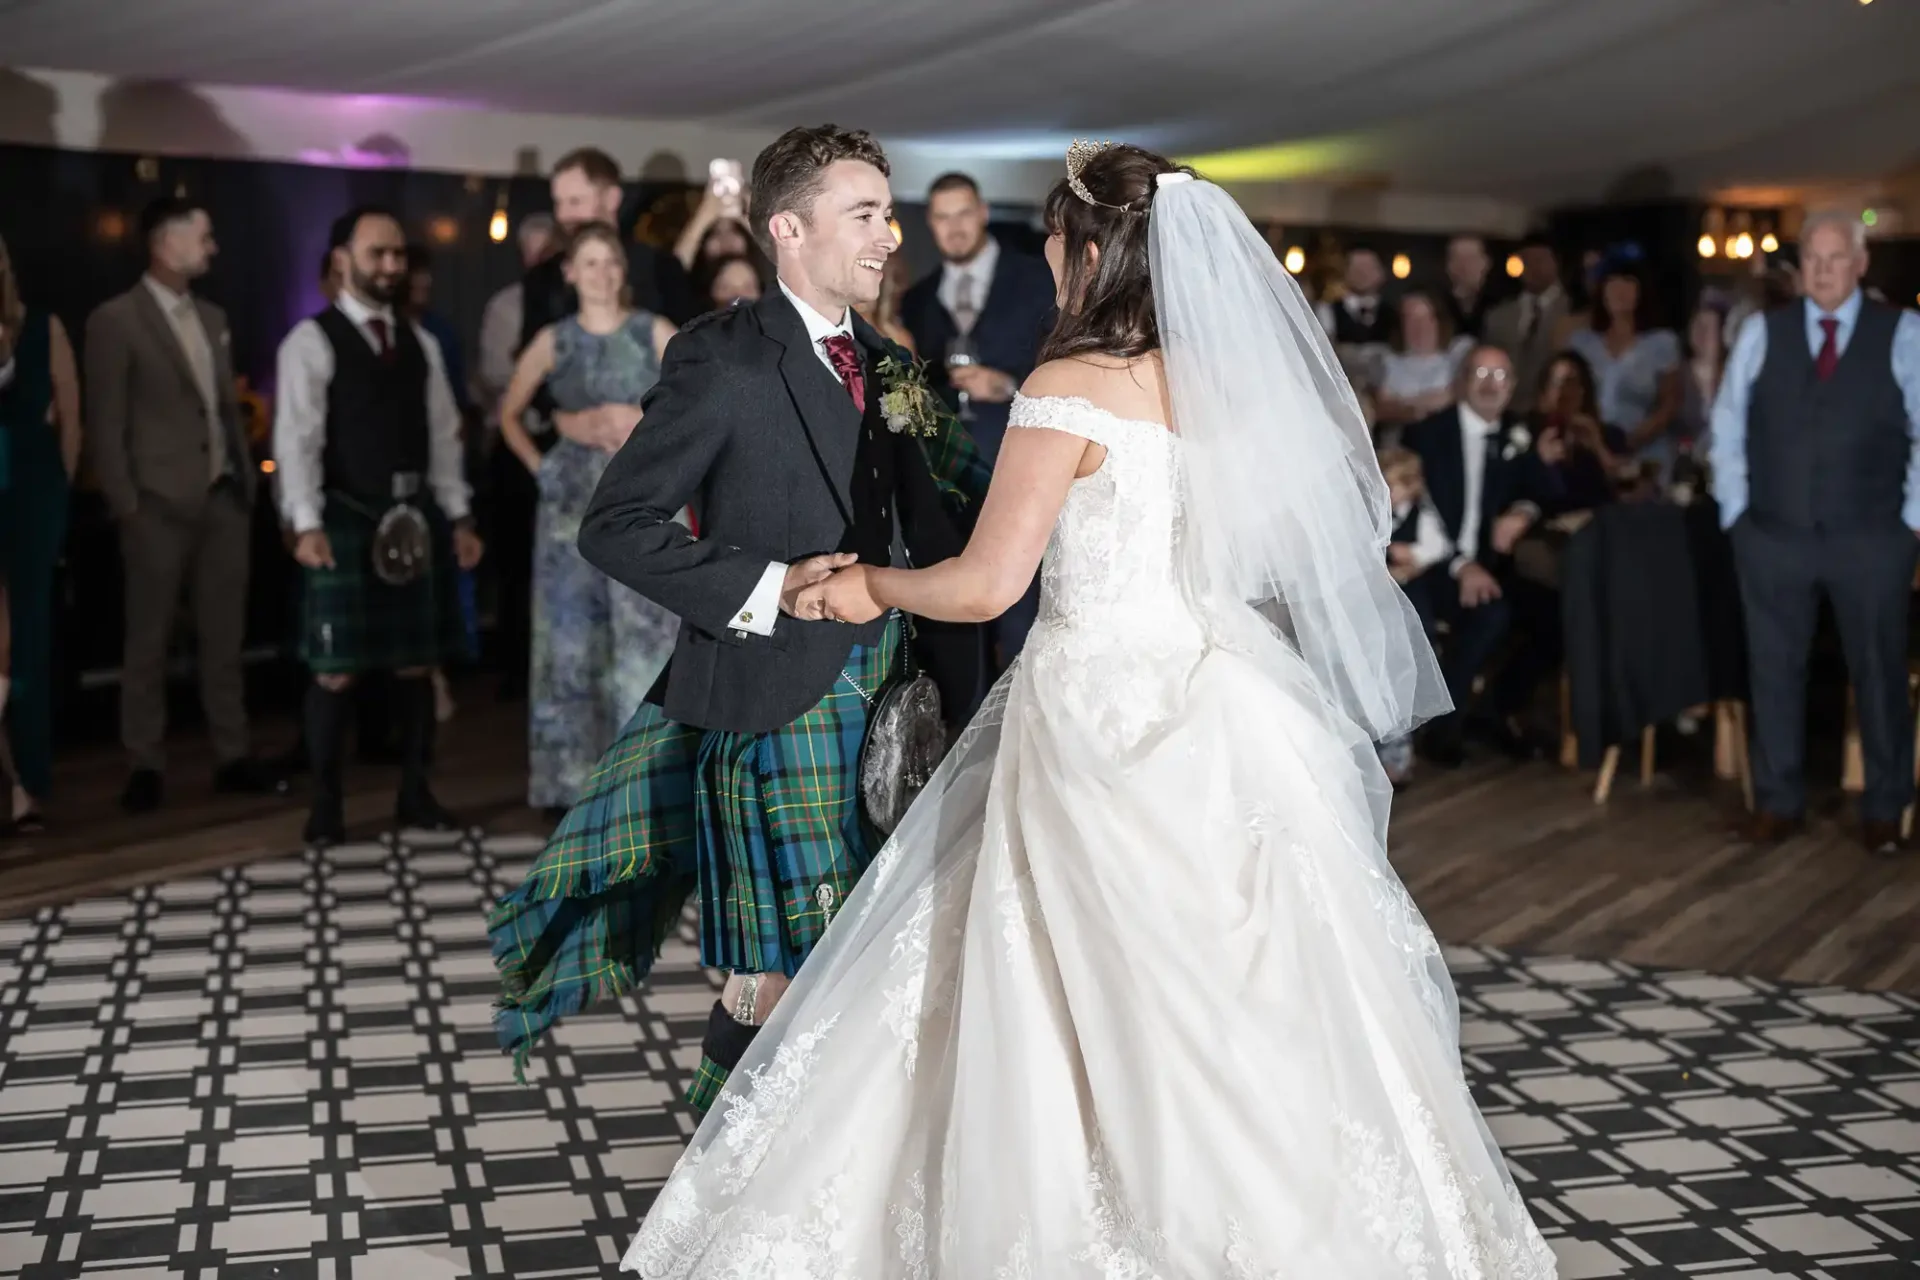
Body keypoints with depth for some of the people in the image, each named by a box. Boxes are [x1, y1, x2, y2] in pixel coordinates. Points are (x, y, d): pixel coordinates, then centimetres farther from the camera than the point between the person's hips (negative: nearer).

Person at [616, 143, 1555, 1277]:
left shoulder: (1072, 387, -11)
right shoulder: (1226, 380, 7)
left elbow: (984, 584, -13)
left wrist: (872, 586, 4)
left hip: (1099, 707, -6)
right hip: (1218, 705, 6)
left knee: (1089, 990, 4)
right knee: (1243, 971, 12)